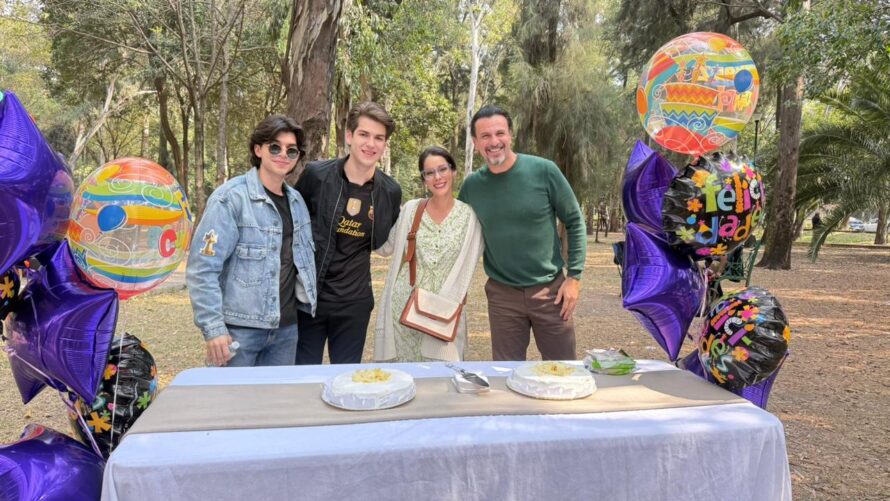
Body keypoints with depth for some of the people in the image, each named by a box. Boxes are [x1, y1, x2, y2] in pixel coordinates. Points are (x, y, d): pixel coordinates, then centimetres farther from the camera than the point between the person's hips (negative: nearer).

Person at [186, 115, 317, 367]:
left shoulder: (297, 201, 9)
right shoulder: (230, 197, -10)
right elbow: (202, 268, -14)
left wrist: (309, 301, 9)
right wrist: (213, 327, -18)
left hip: (286, 328, 6)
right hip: (240, 328, -5)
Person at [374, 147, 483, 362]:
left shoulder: (469, 215, -1)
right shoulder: (411, 209, 3)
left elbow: (465, 269, 1)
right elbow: (386, 248, 11)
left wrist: (444, 306, -6)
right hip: (403, 305, 1)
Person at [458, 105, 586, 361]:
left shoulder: (543, 171, -9)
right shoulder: (472, 185, -1)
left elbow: (574, 222, -3)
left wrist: (574, 276, -7)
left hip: (550, 290, -1)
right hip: (502, 295, 2)